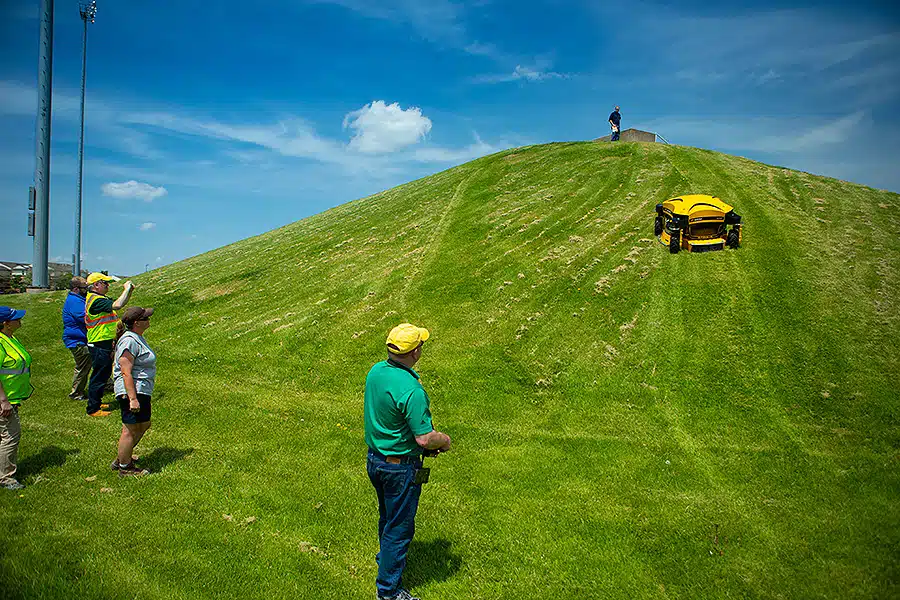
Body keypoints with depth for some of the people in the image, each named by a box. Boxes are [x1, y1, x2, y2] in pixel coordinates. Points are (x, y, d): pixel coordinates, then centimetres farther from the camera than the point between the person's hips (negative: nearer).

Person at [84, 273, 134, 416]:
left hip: (105, 345, 11)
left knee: (104, 374, 20)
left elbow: (120, 303, 22)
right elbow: (117, 305, -33)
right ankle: (93, 409, 7)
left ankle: (96, 403, 32)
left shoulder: (100, 298, 14)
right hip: (100, 346, -11)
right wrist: (127, 289, -21)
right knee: (99, 377, -2)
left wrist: (129, 291, 7)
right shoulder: (96, 300, -20)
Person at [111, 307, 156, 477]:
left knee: (144, 425, 21)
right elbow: (126, 373, -24)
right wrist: (132, 398, -27)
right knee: (131, 430, 0)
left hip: (142, 392, 11)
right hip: (132, 391, -11)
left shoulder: (137, 338, 13)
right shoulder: (129, 341, -20)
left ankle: (122, 459, 33)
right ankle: (125, 468, 12)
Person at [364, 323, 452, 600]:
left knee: (387, 516, 29)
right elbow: (424, 439, -28)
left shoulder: (375, 371, -5)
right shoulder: (411, 389, -31)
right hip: (400, 468, -8)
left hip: (374, 459, 8)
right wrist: (444, 439, -6)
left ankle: (386, 558, 51)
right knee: (400, 526, 10)